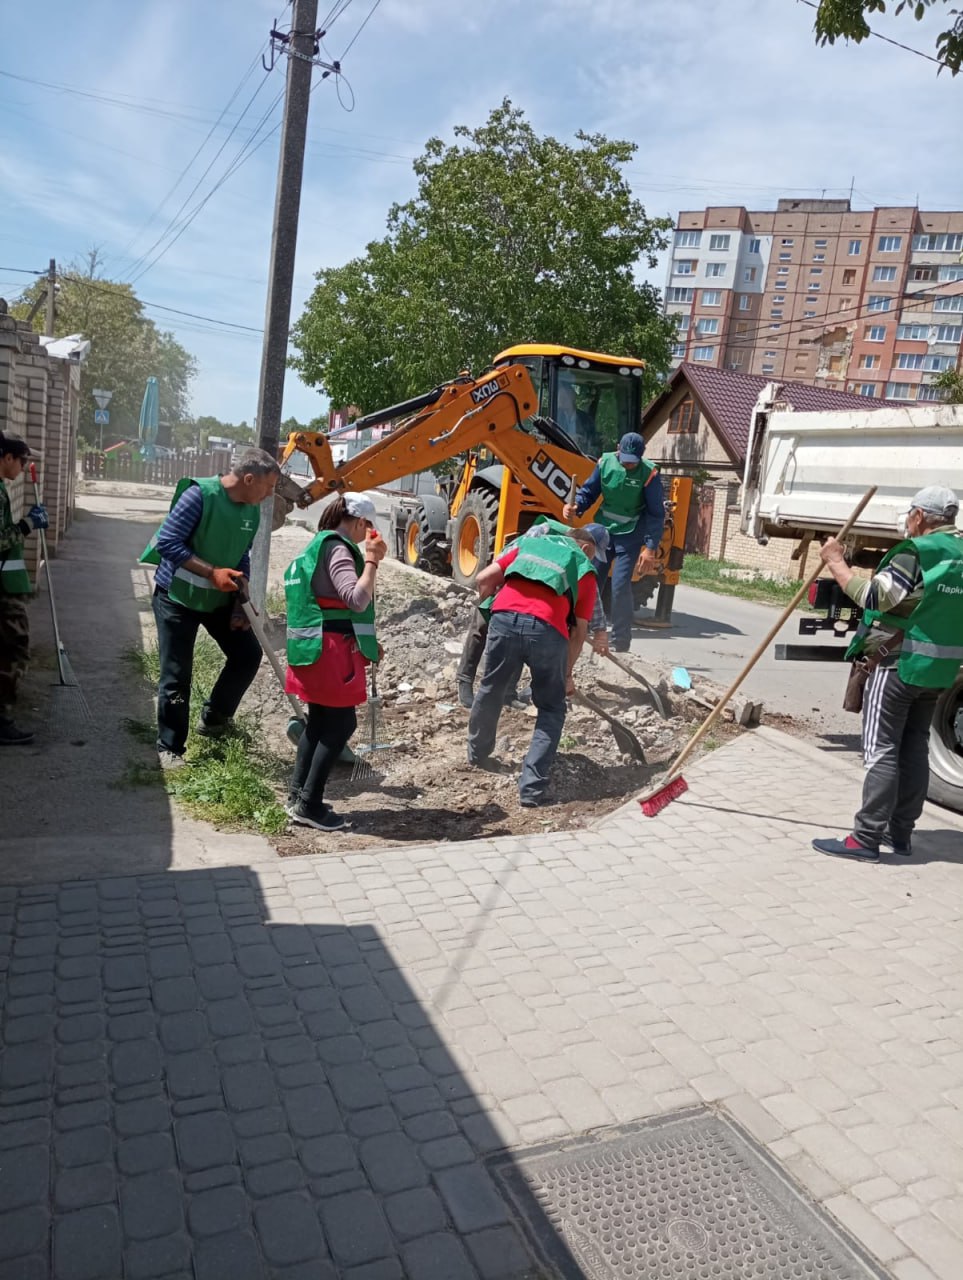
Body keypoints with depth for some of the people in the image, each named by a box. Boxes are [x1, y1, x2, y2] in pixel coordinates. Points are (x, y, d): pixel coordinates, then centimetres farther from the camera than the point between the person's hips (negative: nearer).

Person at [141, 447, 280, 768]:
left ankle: (214, 718, 26)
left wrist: (240, 606, -2)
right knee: (177, 675, -1)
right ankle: (169, 748, 14)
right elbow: (167, 543, -24)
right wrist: (213, 572, -28)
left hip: (218, 599, 7)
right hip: (177, 598, -6)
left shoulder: (252, 512, -1)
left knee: (248, 653, 5)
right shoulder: (200, 494, -23)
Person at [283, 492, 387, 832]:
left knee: (320, 721, 16)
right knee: (341, 724, -3)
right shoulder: (336, 547, -14)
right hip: (331, 650, -10)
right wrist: (372, 560, -17)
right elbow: (357, 599, -25)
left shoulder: (319, 545, 17)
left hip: (318, 648, 10)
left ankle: (298, 796, 21)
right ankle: (309, 805, 1)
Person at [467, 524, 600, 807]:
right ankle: (532, 787, 9)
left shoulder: (530, 543, 31)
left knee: (490, 691, 26)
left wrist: (493, 607, 39)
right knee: (551, 709, 17)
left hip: (505, 619, 2)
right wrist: (567, 674, 32)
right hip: (547, 628, -2)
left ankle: (477, 754, 49)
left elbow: (483, 580, 21)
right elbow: (579, 631, 21)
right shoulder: (586, 571, 25)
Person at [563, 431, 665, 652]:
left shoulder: (649, 473, -16)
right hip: (602, 531, 4)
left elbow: (656, 514, -13)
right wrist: (575, 506, -18)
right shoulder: (605, 462, -7)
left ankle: (620, 642, 1)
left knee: (620, 586, -10)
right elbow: (588, 492, 3)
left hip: (629, 537, -4)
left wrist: (651, 548, -17)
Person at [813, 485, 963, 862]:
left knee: (881, 750, -6)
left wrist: (836, 563, -11)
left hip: (898, 664, -8)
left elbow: (873, 597, -20)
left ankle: (866, 838, -4)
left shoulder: (916, 553, -15)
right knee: (914, 748, 13)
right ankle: (900, 833, 20)